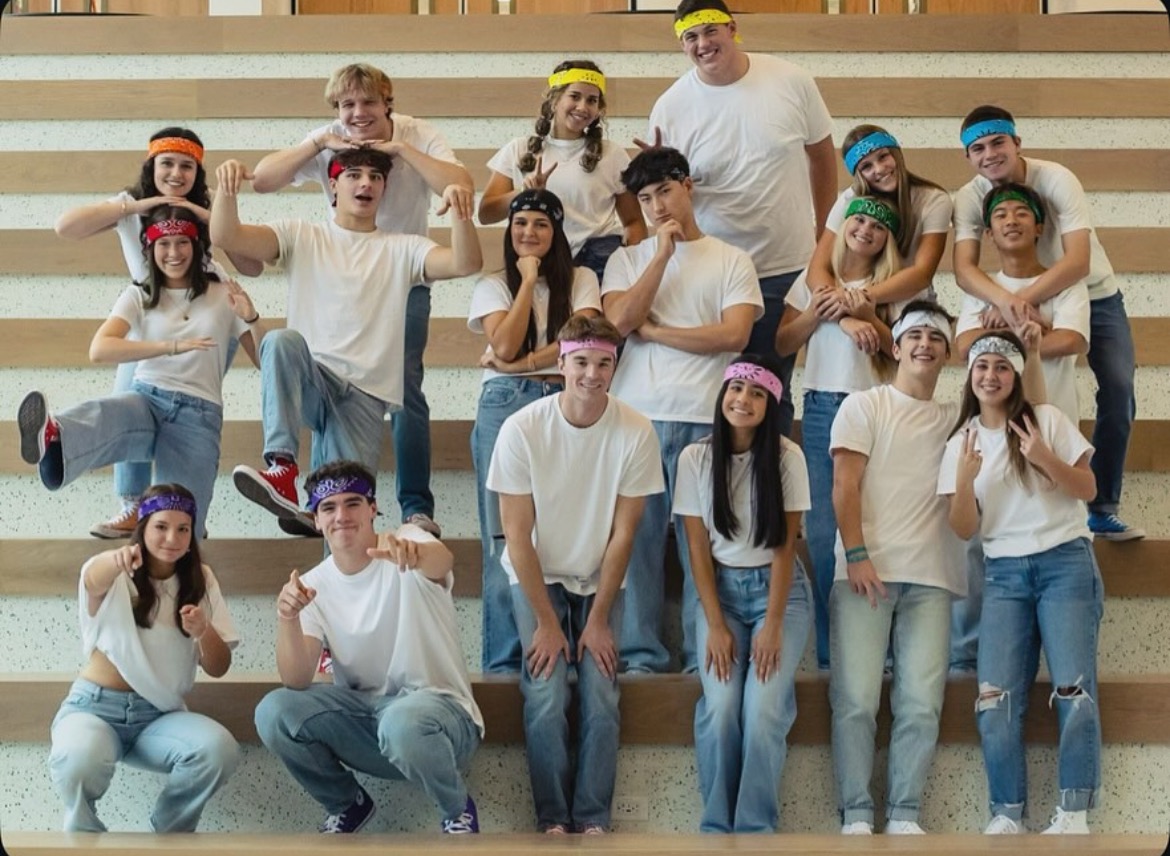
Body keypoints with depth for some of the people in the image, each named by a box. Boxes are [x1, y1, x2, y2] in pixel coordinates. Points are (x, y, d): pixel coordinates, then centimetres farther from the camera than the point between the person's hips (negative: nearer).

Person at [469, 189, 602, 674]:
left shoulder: (581, 281, 15)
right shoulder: (494, 286, 15)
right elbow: (505, 347, -2)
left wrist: (521, 363, -6)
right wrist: (528, 280, 2)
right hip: (505, 405, 0)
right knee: (505, 536, -6)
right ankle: (504, 661, -6)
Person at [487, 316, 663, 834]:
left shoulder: (635, 433, -16)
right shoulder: (521, 430, -19)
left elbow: (622, 534, -10)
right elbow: (517, 536, -14)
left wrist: (598, 620, -10)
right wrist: (547, 621, -13)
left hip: (600, 580, 1)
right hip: (536, 577, -1)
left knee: (601, 698, -13)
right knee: (546, 700, -16)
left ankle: (593, 819, -2)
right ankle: (552, 819, -3)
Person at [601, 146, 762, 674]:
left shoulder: (730, 261, 11)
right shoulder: (628, 260, 17)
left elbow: (734, 334, -4)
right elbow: (619, 319, -2)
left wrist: (653, 331, -1)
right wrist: (663, 254, -1)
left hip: (705, 421, -1)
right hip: (637, 414, 2)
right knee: (637, 536, -1)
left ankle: (704, 655, 2)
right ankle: (640, 655, 5)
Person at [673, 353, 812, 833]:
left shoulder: (786, 457, -7)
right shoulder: (696, 458, -4)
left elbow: (785, 546, -7)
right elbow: (698, 548, -2)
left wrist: (773, 624, -13)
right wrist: (715, 625, -9)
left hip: (779, 589, -1)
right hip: (720, 590, 1)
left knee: (763, 710, -20)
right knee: (720, 707, -19)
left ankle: (756, 830, -9)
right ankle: (717, 827, -7)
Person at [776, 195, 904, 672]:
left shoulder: (892, 287, 8)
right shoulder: (814, 281, 13)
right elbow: (783, 344, 8)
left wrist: (863, 315, -11)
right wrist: (820, 310, -6)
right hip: (820, 407, 2)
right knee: (821, 532, -1)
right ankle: (829, 646, 6)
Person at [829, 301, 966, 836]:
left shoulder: (954, 420, 19)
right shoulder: (865, 406, 9)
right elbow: (844, 487, -1)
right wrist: (857, 556, -12)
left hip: (931, 580, 3)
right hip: (866, 572, -3)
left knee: (921, 704, -6)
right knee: (856, 700, -9)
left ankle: (904, 816, -2)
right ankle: (856, 817, -5)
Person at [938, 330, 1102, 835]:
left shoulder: (1047, 420, 1)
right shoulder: (961, 443, 9)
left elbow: (1088, 490, 1)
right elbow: (964, 529, 4)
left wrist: (1046, 459, -17)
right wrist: (965, 480, -14)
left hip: (1066, 563, -3)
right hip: (1004, 573, 3)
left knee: (1072, 688, -12)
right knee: (995, 696, -10)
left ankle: (1074, 814, -10)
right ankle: (1007, 816, -7)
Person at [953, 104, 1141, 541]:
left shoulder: (1057, 180, -28)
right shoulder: (969, 198, -19)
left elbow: (1078, 261, -37)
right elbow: (964, 269, -31)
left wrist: (1025, 299, -51)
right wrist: (1005, 300, -52)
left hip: (1093, 294, -2)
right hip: (1031, 301, 2)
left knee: (1118, 393, -11)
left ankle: (1103, 509, 1)